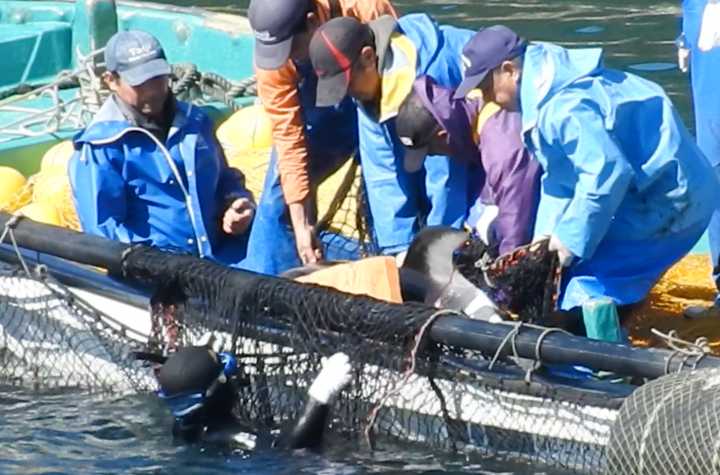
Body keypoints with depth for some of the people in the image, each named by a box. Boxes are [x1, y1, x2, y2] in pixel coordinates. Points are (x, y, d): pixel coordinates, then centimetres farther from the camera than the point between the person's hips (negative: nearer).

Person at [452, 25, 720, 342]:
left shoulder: (564, 108, -26)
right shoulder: (545, 97, 9)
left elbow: (607, 172, -32)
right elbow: (558, 174, 14)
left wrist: (571, 238, -22)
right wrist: (548, 234, 5)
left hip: (669, 205, -11)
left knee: (586, 287, -17)